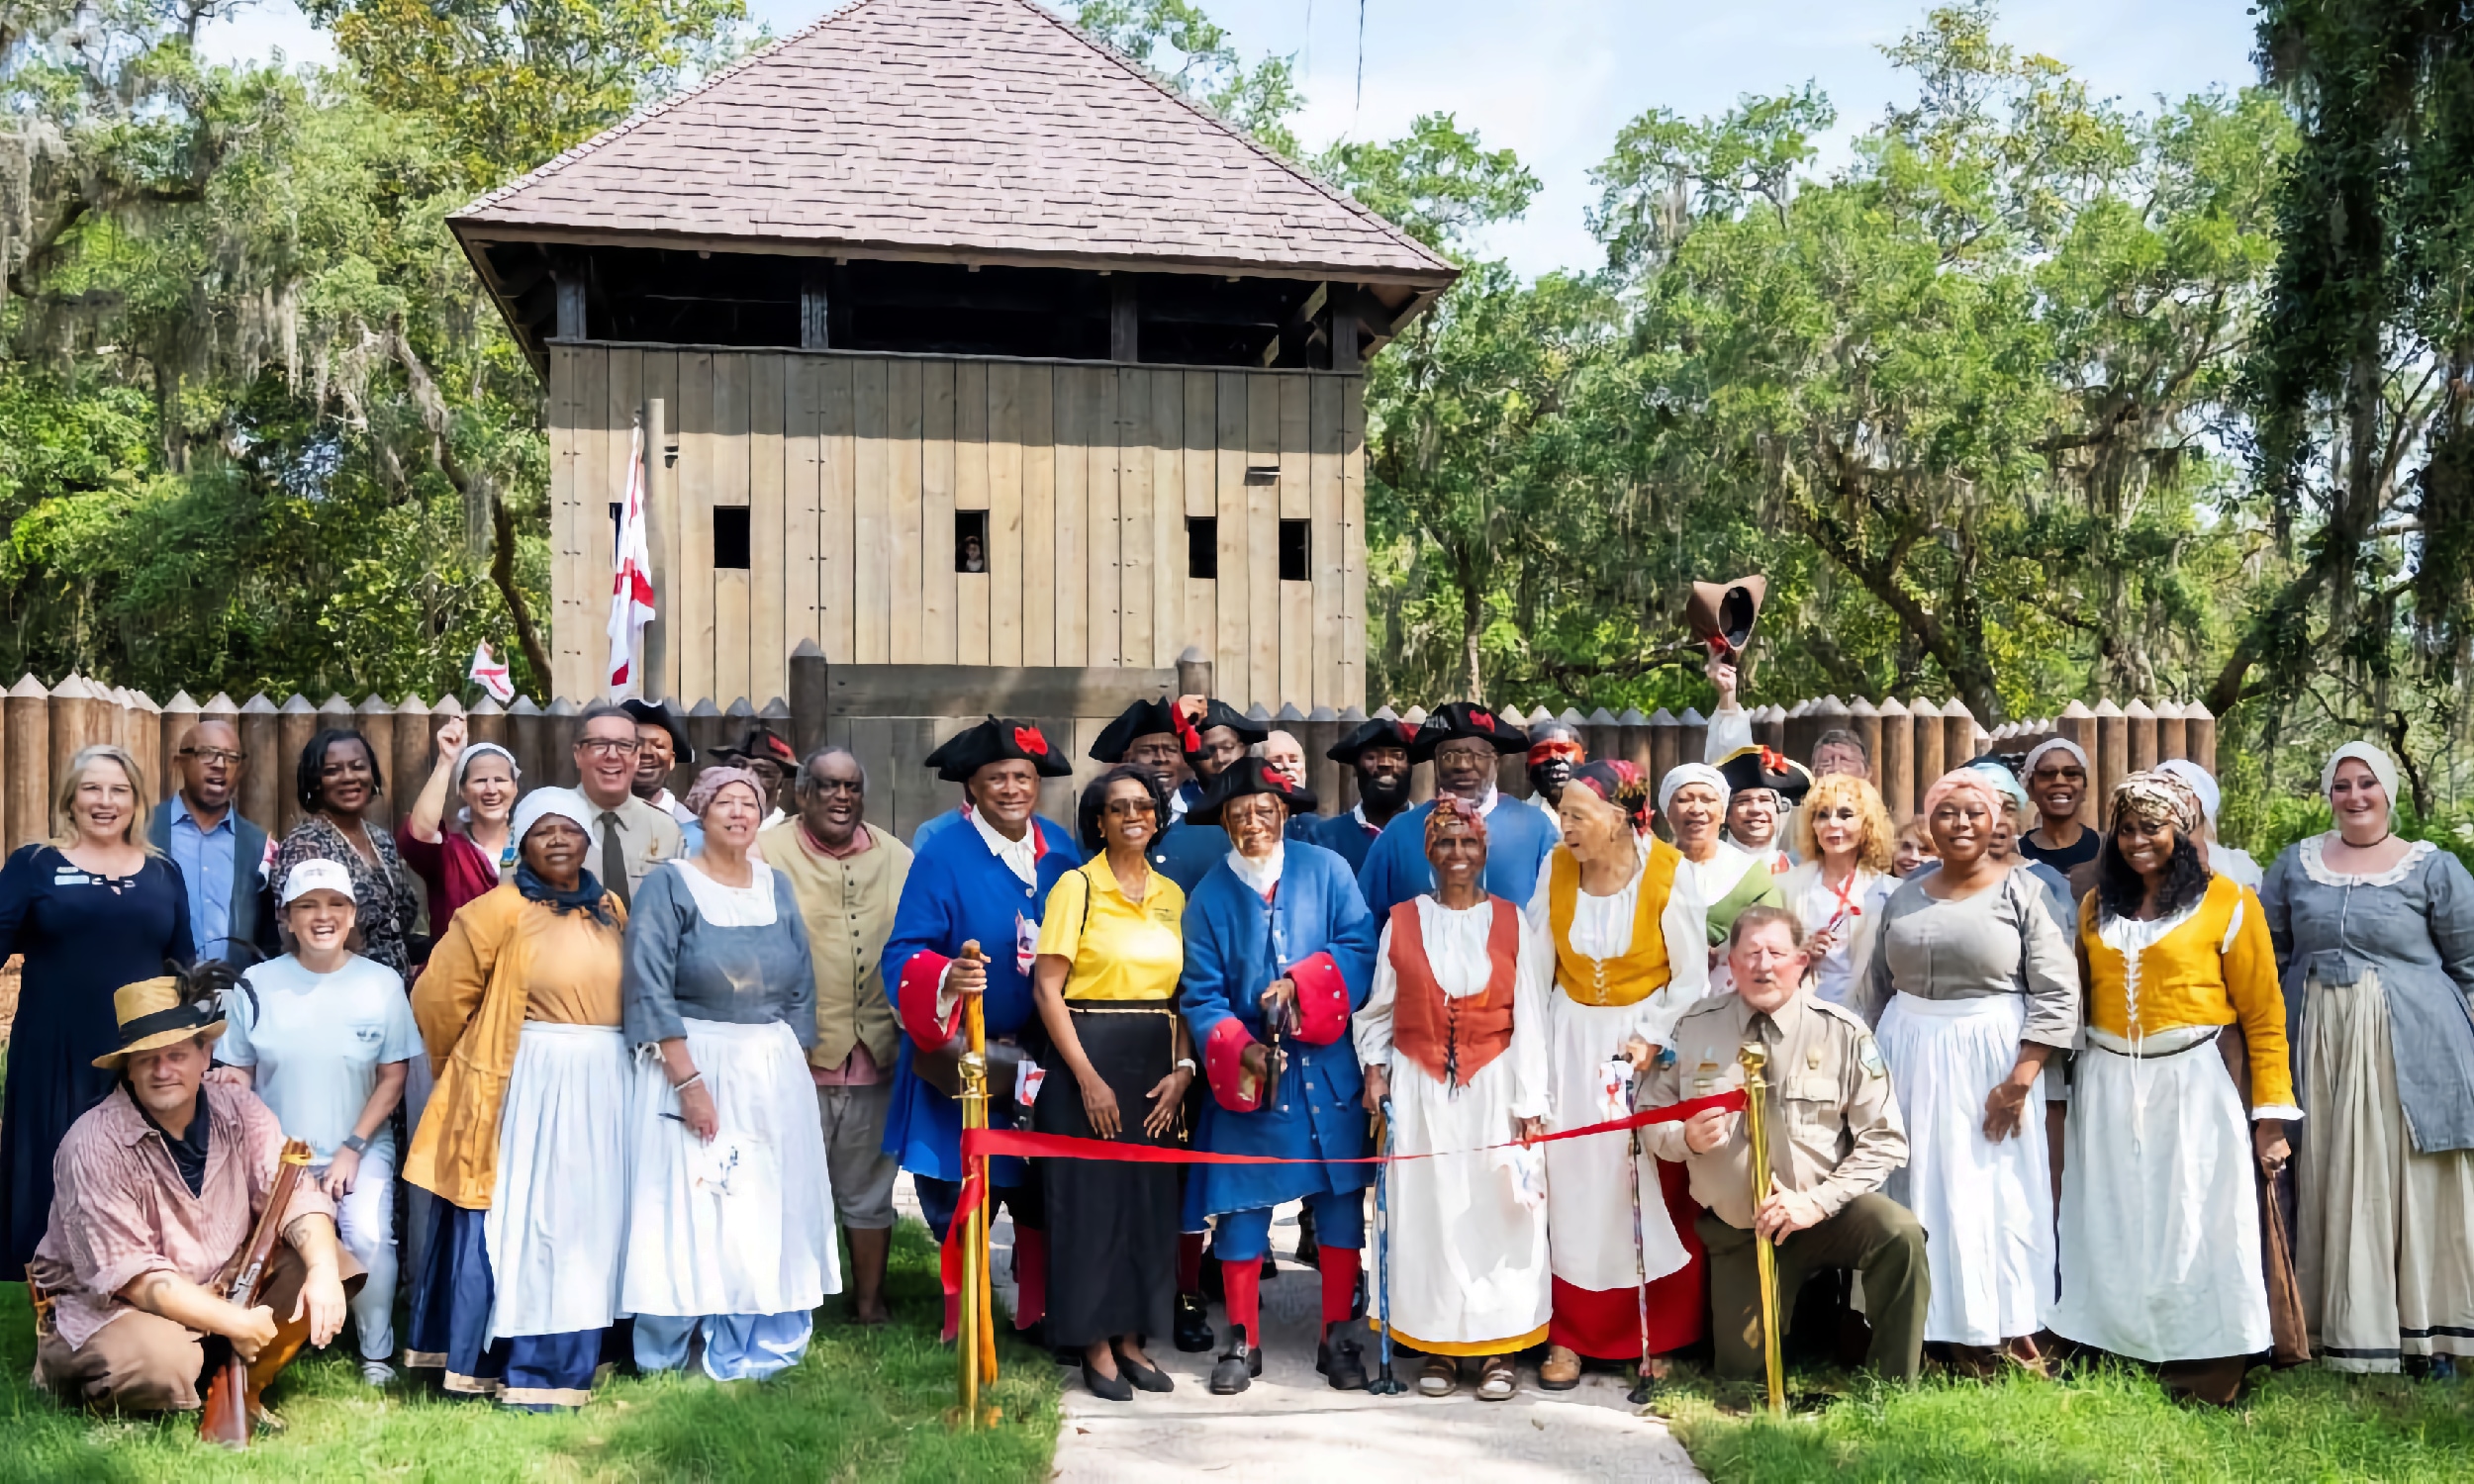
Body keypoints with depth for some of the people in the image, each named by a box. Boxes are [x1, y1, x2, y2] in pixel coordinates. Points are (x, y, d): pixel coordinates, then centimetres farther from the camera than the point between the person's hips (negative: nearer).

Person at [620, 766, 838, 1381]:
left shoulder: (777, 887, 11)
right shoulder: (669, 885, -4)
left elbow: (801, 988, 13)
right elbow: (649, 990, -12)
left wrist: (790, 1071, 3)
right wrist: (687, 1079, -19)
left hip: (774, 1074, 5)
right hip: (694, 1063, -4)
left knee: (769, 1210, 6)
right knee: (690, 1207, -3)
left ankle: (752, 1351, 18)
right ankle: (666, 1356, 11)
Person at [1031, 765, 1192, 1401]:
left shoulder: (1171, 894, 11)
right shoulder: (1077, 886, -5)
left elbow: (1181, 991, 11)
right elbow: (1047, 988, -10)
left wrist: (1182, 1068, -3)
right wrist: (1088, 1078, -15)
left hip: (1156, 1067, 5)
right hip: (1088, 1060, -5)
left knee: (1149, 1199, 8)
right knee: (1091, 1198, -1)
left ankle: (1131, 1338, 19)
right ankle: (1095, 1345, 11)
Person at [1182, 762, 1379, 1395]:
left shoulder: (1326, 870, 0)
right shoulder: (1209, 897, 1)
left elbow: (1362, 946, -8)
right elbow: (1202, 994, -3)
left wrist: (1302, 981, -22)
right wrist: (1239, 1048, -20)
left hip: (1328, 1070, 0)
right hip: (1247, 1073, 0)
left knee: (1340, 1200, 5)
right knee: (1241, 1205, 2)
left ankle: (1337, 1338, 19)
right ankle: (1243, 1343, 16)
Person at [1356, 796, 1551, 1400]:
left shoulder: (1512, 924, 2)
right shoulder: (1401, 922, 4)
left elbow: (1529, 1021, -1)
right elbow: (1377, 1012, 10)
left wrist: (1529, 1105, -6)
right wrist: (1376, 1073, -4)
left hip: (1494, 1088, -1)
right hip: (1419, 1090, 1)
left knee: (1497, 1213, -1)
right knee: (1428, 1213, 3)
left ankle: (1499, 1349, 9)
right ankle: (1438, 1346, 13)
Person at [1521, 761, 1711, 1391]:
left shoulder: (1666, 872, -13)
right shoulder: (1556, 867, -6)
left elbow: (1691, 976, -6)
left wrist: (1650, 1040, -13)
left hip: (1646, 1035, -2)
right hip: (1572, 1036, 2)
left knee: (1650, 1188, -1)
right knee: (1572, 1186, 1)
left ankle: (1657, 1336, 13)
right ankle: (1569, 1336, 10)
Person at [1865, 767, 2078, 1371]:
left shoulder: (2021, 891, -4)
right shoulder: (1906, 897, 9)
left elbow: (2058, 994, -10)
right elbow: (1881, 987, 17)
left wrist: (2020, 1079, -16)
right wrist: (1885, 1062, 11)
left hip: (1990, 1059, -4)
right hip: (1912, 1063, 4)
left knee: (1997, 1192, 0)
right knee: (1924, 1190, 6)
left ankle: (2007, 1327, 14)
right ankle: (1951, 1327, 16)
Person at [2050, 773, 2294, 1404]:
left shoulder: (2227, 901, -1)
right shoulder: (2097, 906, 13)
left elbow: (2263, 1015, -3)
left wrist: (2271, 1113, -8)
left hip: (2193, 1086, -4)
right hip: (2107, 1086, 4)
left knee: (2195, 1232, -2)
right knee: (2113, 1233, 6)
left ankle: (2207, 1391, 8)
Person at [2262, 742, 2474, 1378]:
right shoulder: (2296, 862, 10)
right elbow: (2272, 952, 13)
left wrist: (2415, 1008, 2)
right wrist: (2322, 1008, 6)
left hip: (2407, 1051, -3)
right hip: (2317, 1042, 3)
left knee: (2412, 1180, 1)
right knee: (2329, 1183, 6)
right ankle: (2338, 1325, 15)